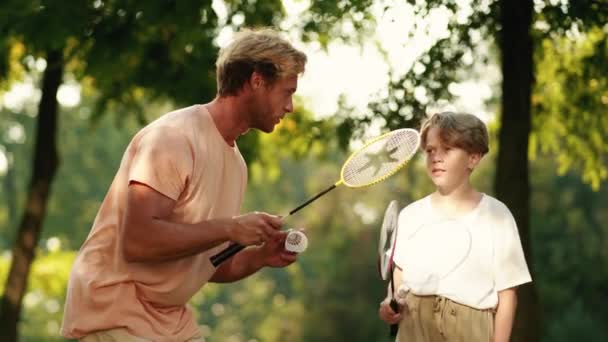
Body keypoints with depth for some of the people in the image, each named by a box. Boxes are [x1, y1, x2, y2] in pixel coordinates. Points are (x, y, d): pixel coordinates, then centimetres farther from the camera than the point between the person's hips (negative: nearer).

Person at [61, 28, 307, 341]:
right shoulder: (174, 136, -17)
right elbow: (137, 241, -28)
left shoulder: (235, 162, 9)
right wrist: (229, 227, -24)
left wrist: (259, 256, -2)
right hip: (116, 315, -9)